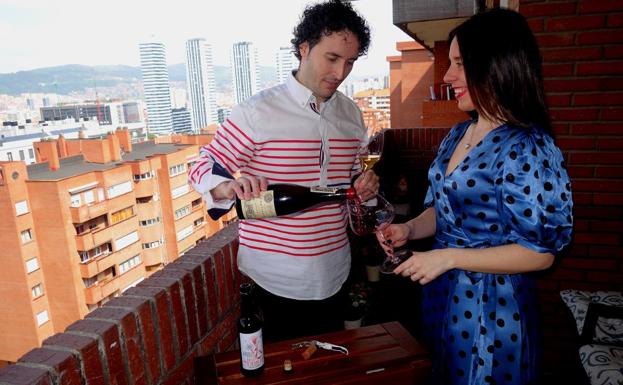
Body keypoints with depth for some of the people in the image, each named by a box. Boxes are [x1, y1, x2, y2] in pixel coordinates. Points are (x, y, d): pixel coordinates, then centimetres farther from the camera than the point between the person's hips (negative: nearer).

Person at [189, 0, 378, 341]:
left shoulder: (351, 113, 5)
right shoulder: (257, 111, -13)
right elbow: (202, 170, -8)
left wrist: (364, 185, -7)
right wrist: (228, 187, -30)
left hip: (334, 278, 5)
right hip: (274, 284, -5)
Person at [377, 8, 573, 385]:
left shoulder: (528, 150, -22)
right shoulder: (457, 135, 2)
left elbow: (540, 252, -20)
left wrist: (448, 257, -23)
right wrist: (410, 229, -6)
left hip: (491, 307, -7)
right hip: (443, 296, 7)